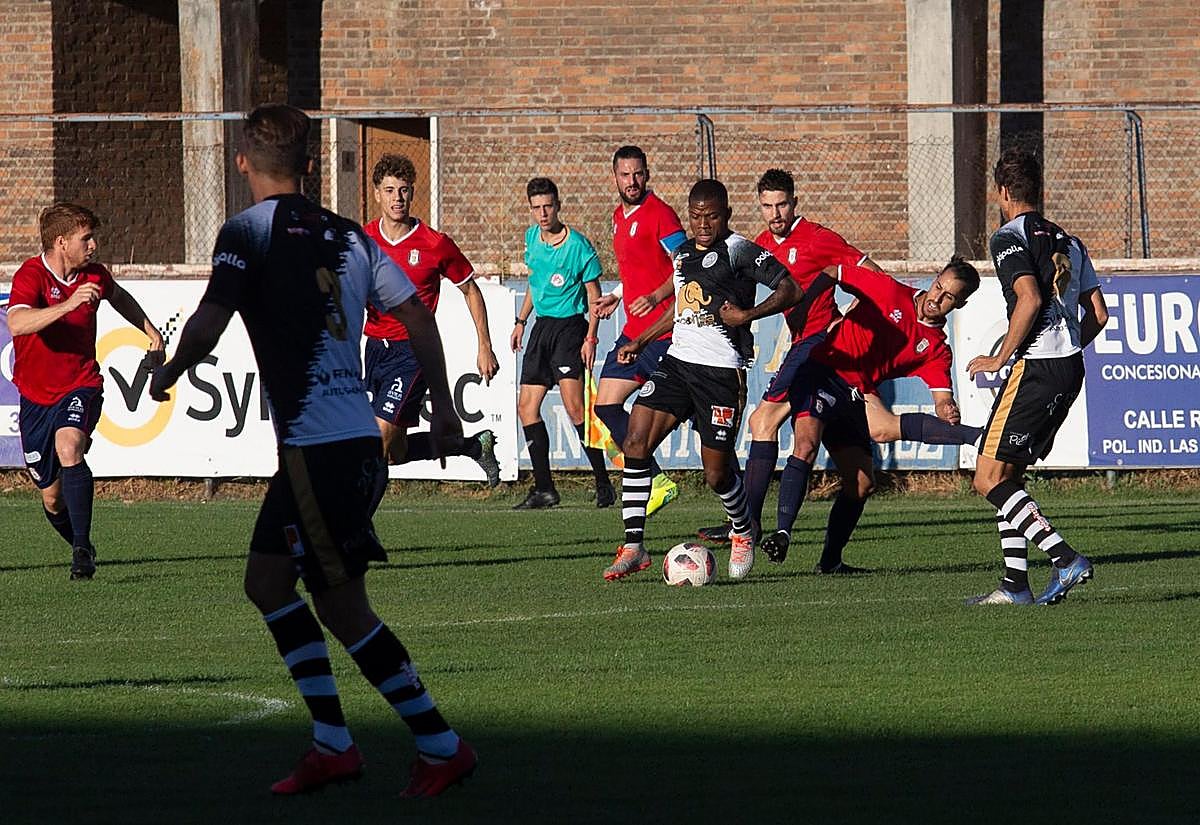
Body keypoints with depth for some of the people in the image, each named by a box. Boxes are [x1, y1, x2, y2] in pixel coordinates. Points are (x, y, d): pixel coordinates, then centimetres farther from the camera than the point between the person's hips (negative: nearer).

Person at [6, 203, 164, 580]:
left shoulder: (95, 275, 0)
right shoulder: (31, 276, -15)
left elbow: (120, 297, 27)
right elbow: (17, 323, -37)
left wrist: (151, 331, 21)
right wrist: (69, 304, -46)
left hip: (81, 387, 1)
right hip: (36, 396, -1)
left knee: (69, 448, -32)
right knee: (53, 499, 6)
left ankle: (82, 546, -31)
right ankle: (81, 549, 35)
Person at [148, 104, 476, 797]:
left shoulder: (248, 232, -7)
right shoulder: (347, 235, 13)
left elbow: (206, 329, -15)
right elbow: (417, 314, 13)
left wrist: (167, 375, 5)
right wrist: (444, 404, 23)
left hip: (317, 446, -8)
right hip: (357, 439, 8)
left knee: (343, 607, -2)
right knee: (267, 579, 17)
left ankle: (442, 746, -1)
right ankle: (334, 745, 14)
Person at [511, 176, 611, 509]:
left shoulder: (578, 245, -12)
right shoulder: (532, 237, 8)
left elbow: (594, 295, -7)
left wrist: (591, 337, -14)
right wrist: (521, 321, 22)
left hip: (570, 326, -7)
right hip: (541, 327, 7)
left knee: (574, 406, -19)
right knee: (526, 408, 3)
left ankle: (603, 484, -12)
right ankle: (544, 490, 9)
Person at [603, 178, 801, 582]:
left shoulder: (738, 250, -7)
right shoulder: (682, 253, 15)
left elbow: (790, 290, -11)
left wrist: (747, 314, -20)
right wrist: (640, 341, 28)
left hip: (722, 370, -6)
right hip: (677, 362, 6)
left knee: (716, 473, -1)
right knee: (636, 444, -10)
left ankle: (744, 532, 31)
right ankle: (633, 547, -6)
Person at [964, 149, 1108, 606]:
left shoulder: (1009, 239, -7)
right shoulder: (1068, 242, 16)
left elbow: (1030, 298, -22)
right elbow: (1098, 313, 14)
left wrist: (999, 358, -13)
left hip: (1034, 370, -9)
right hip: (1071, 370, 9)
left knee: (989, 478, -5)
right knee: (1007, 476, 14)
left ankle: (1066, 559, -16)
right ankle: (1015, 584, 9)